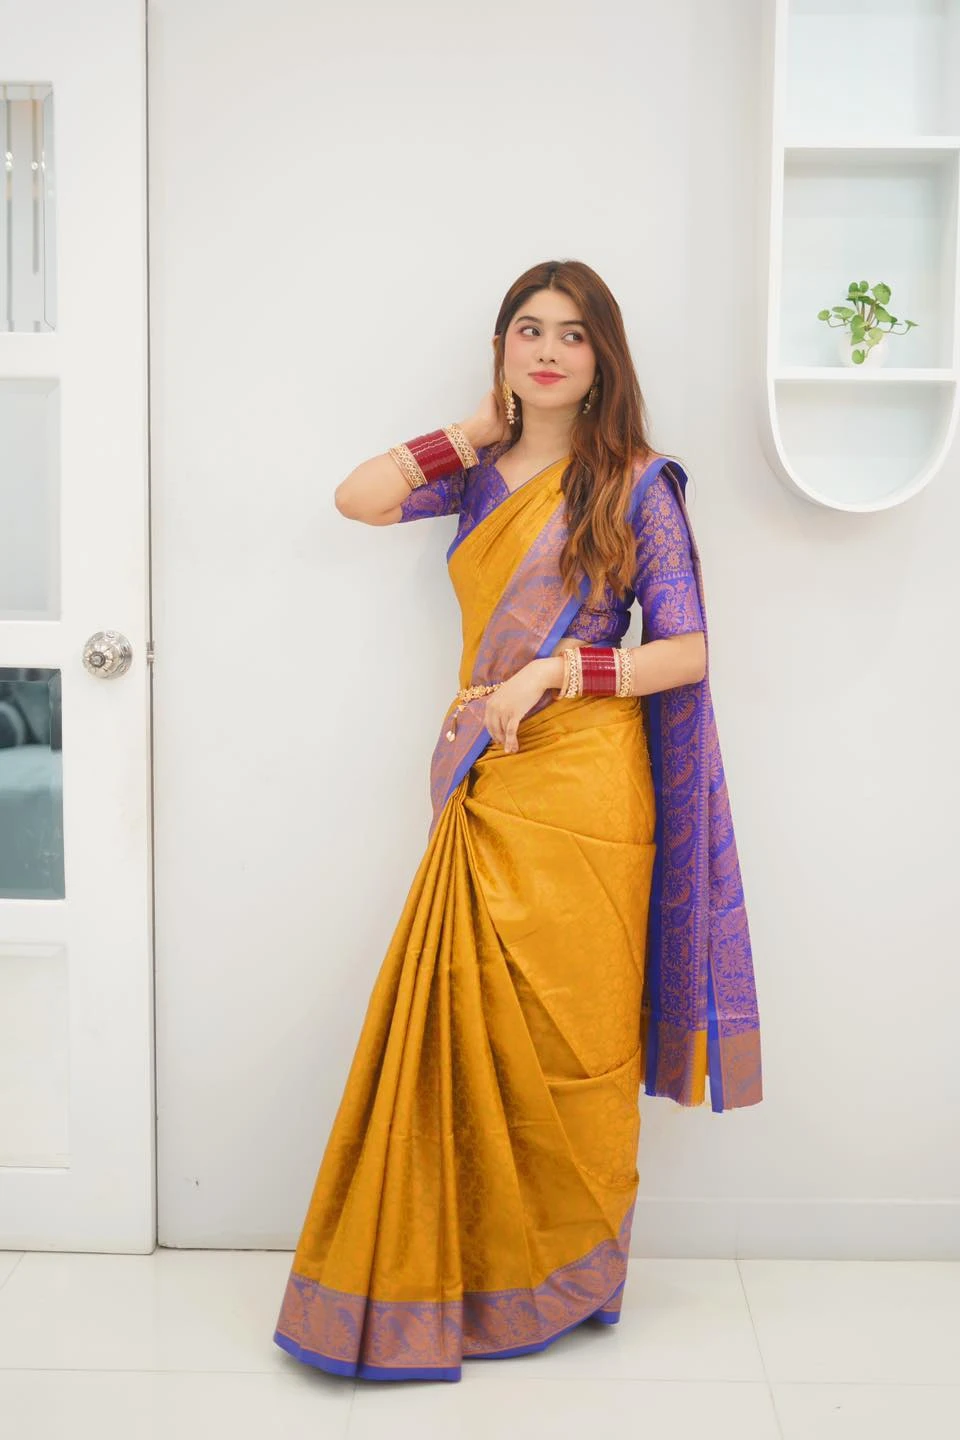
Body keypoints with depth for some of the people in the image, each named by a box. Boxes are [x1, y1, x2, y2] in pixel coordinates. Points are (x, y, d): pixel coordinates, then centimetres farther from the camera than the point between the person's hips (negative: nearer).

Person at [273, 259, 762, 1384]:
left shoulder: (635, 486, -1)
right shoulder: (483, 475, 13)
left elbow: (688, 652, -5)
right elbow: (358, 498, -2)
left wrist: (551, 672, -14)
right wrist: (477, 430, 4)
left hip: (579, 784, -4)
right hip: (481, 782, 4)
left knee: (562, 1033, 2)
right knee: (467, 1027, 5)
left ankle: (560, 1275, 19)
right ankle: (465, 1263, 19)